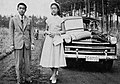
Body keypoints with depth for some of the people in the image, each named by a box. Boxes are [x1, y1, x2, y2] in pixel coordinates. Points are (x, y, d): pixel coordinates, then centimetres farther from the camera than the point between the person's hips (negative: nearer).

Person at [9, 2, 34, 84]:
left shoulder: (28, 20, 11)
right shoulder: (13, 19, 5)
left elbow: (31, 32, 11)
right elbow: (11, 32, 3)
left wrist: (32, 43, 2)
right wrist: (12, 44, -3)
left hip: (27, 43, 2)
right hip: (17, 44, -2)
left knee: (27, 61, 4)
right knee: (19, 62, 0)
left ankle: (27, 77, 16)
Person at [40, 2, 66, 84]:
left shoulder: (60, 19, 2)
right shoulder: (48, 19, 11)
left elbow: (64, 31, 1)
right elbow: (46, 30, 16)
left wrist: (56, 33, -11)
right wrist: (47, 32, -6)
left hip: (57, 39, -3)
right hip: (49, 40, 3)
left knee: (56, 57, -4)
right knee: (49, 57, 4)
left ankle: (54, 75, 5)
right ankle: (54, 73, 24)